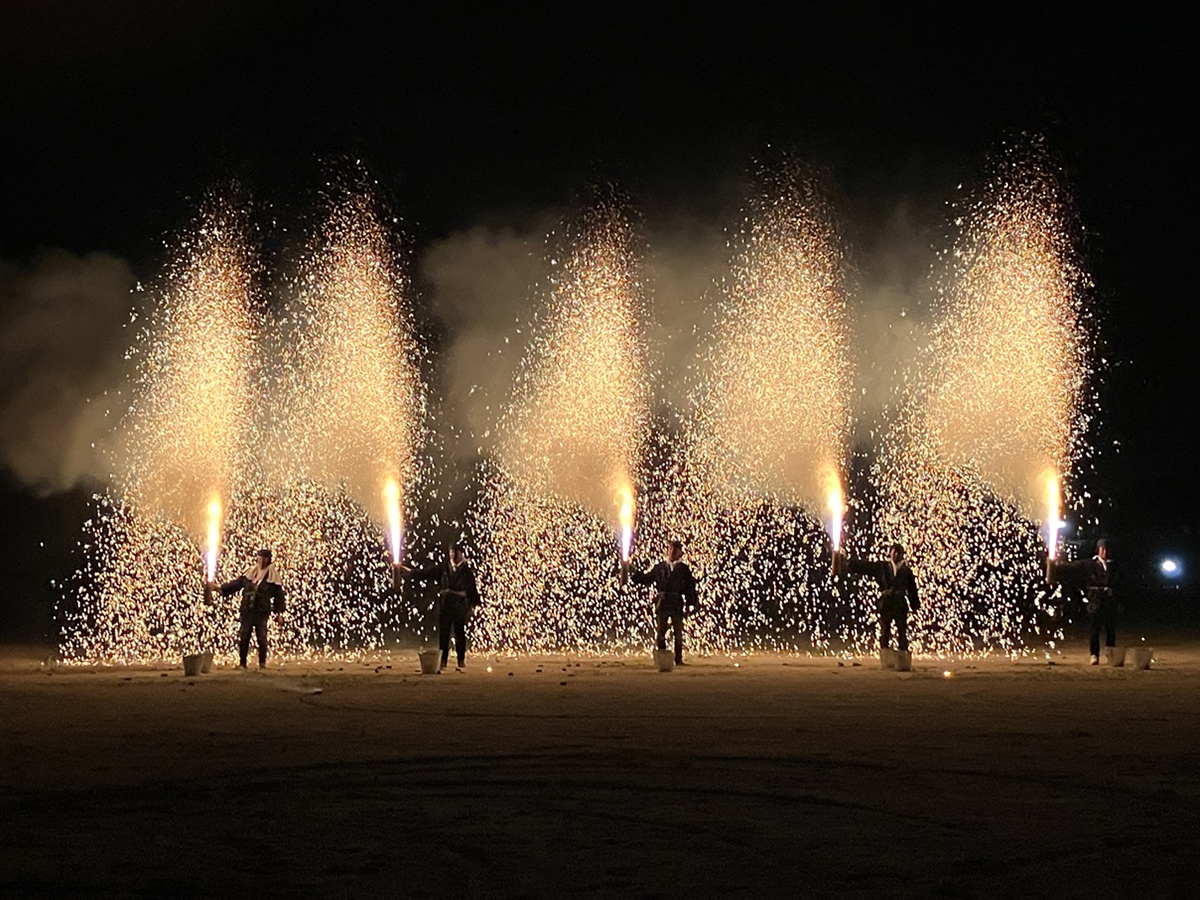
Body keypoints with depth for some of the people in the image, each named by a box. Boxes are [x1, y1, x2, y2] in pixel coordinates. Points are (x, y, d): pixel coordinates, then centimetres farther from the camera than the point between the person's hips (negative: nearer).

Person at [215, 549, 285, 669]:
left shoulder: (271, 575, -1)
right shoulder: (249, 572, 8)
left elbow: (279, 594, 2)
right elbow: (236, 584, 11)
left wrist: (279, 611, 2)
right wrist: (222, 588, 1)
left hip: (262, 612, -3)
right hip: (247, 611, 3)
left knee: (261, 638, -4)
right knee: (243, 637, 3)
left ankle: (262, 662, 8)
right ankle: (242, 662, 12)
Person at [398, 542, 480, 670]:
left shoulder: (466, 571, 3)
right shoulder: (442, 568, 9)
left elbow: (473, 589, 5)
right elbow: (424, 574, 7)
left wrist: (473, 606, 0)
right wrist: (406, 570, -1)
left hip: (460, 606, -2)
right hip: (444, 605, 2)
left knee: (460, 634, 0)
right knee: (443, 633, 2)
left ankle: (461, 660, 9)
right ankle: (443, 660, 8)